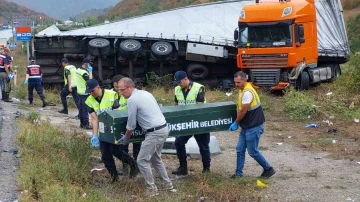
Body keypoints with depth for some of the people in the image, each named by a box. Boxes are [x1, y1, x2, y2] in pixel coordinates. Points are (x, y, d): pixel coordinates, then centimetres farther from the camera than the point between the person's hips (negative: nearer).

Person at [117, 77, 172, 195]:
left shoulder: (132, 100, -12)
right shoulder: (145, 93, 15)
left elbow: (131, 124, -6)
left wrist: (126, 137, 11)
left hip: (155, 133, -10)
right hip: (164, 128, 10)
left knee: (142, 160, 0)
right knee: (155, 158, 24)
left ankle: (151, 189, 6)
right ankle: (167, 184, 30)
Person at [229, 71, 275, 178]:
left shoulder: (247, 92, -24)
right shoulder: (243, 90, 8)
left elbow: (243, 111, -20)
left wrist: (236, 123, -7)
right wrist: (238, 122, 12)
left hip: (254, 127, -10)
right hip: (246, 127, 10)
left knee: (253, 151, 1)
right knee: (240, 150, 11)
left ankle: (268, 169, 16)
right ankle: (238, 173, 19)